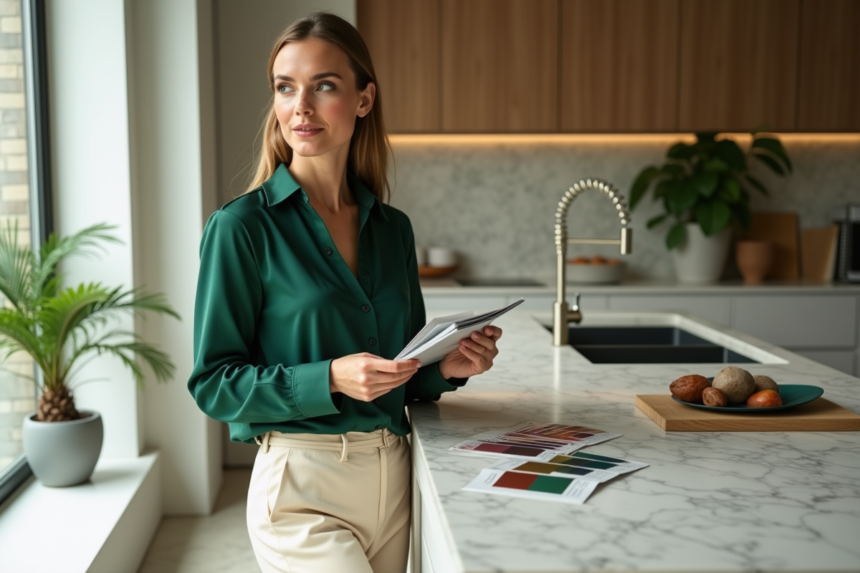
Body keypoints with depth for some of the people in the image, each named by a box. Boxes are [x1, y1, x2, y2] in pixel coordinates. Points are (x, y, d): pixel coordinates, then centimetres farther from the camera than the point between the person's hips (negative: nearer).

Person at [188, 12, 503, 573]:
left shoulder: (393, 228, 7)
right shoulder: (243, 226, -8)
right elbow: (214, 383, -9)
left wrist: (446, 367, -5)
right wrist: (330, 379, -21)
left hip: (395, 479, 5)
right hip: (304, 488, -5)